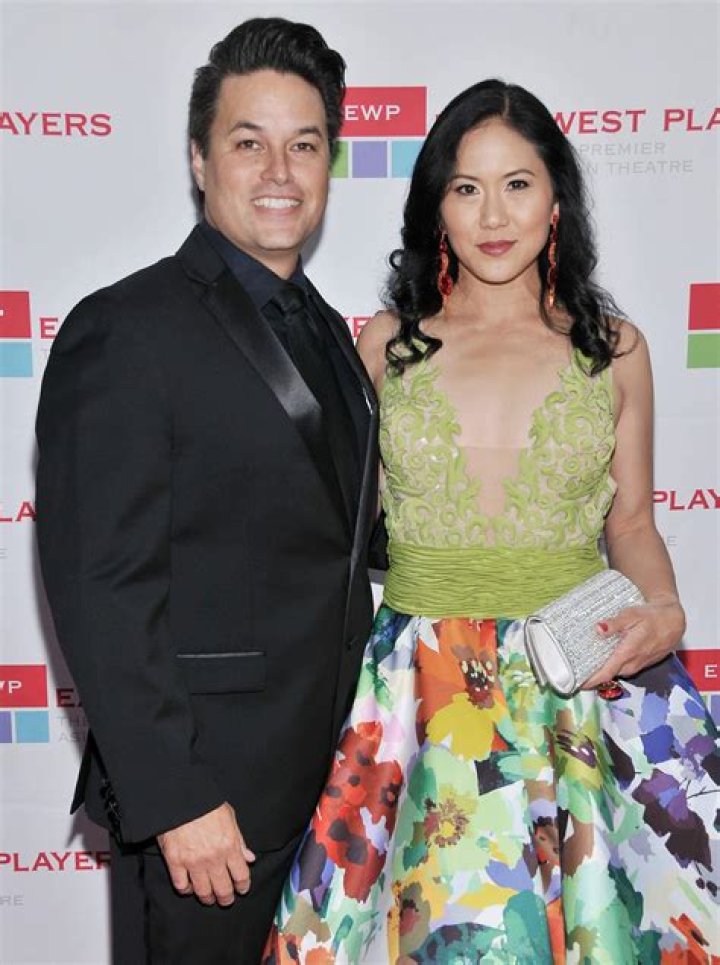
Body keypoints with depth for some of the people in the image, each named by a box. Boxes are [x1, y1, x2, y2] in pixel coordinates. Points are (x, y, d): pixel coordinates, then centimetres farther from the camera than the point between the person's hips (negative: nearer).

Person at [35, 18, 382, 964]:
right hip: (209, 789, -7)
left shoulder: (326, 329, 10)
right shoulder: (125, 330, -15)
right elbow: (100, 591, -18)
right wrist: (174, 799, -19)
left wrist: (366, 736, 11)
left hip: (337, 770, 8)